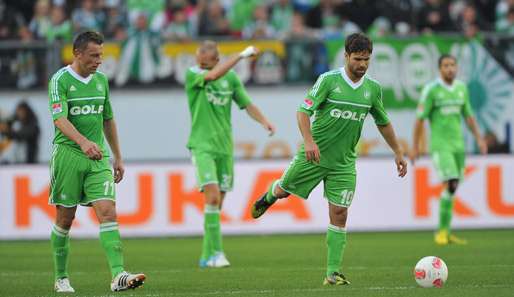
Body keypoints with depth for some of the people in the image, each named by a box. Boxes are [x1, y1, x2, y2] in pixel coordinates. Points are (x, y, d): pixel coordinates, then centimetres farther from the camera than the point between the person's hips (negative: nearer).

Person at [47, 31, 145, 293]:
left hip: (98, 157, 4)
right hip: (67, 155, -4)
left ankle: (118, 275, -21)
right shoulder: (60, 80, -7)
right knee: (65, 219, 5)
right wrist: (83, 142, -36)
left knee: (108, 213, -11)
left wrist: (118, 158, 21)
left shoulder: (101, 79, 12)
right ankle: (61, 278, 19)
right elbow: (60, 119, -20)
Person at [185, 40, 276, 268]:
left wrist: (264, 121, -8)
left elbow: (247, 104, 10)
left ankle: (207, 257, 12)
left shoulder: (231, 78, 9)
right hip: (202, 146, -5)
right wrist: (242, 55, -22)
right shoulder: (193, 75, -5)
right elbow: (214, 75, -24)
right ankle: (216, 251, -19)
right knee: (212, 196, -19)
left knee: (217, 204, 5)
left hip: (224, 147, 5)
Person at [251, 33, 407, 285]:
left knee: (339, 214, -5)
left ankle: (333, 273, -2)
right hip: (314, 155, -2)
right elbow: (304, 111, -15)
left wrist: (398, 153, 18)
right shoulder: (329, 80, -12)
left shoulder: (373, 89, 3)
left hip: (344, 162, 2)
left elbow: (383, 123, 18)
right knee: (283, 191, 13)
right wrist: (309, 140, -30)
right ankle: (268, 197, 53)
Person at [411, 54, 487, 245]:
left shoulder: (462, 88, 7)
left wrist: (479, 139, 7)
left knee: (453, 188, 7)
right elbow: (420, 119, -7)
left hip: (457, 145, 6)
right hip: (440, 146, -6)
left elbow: (468, 116, 16)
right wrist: (415, 147, -7)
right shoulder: (431, 90, -10)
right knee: (451, 185, -17)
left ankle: (446, 233, 16)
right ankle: (442, 230, -7)